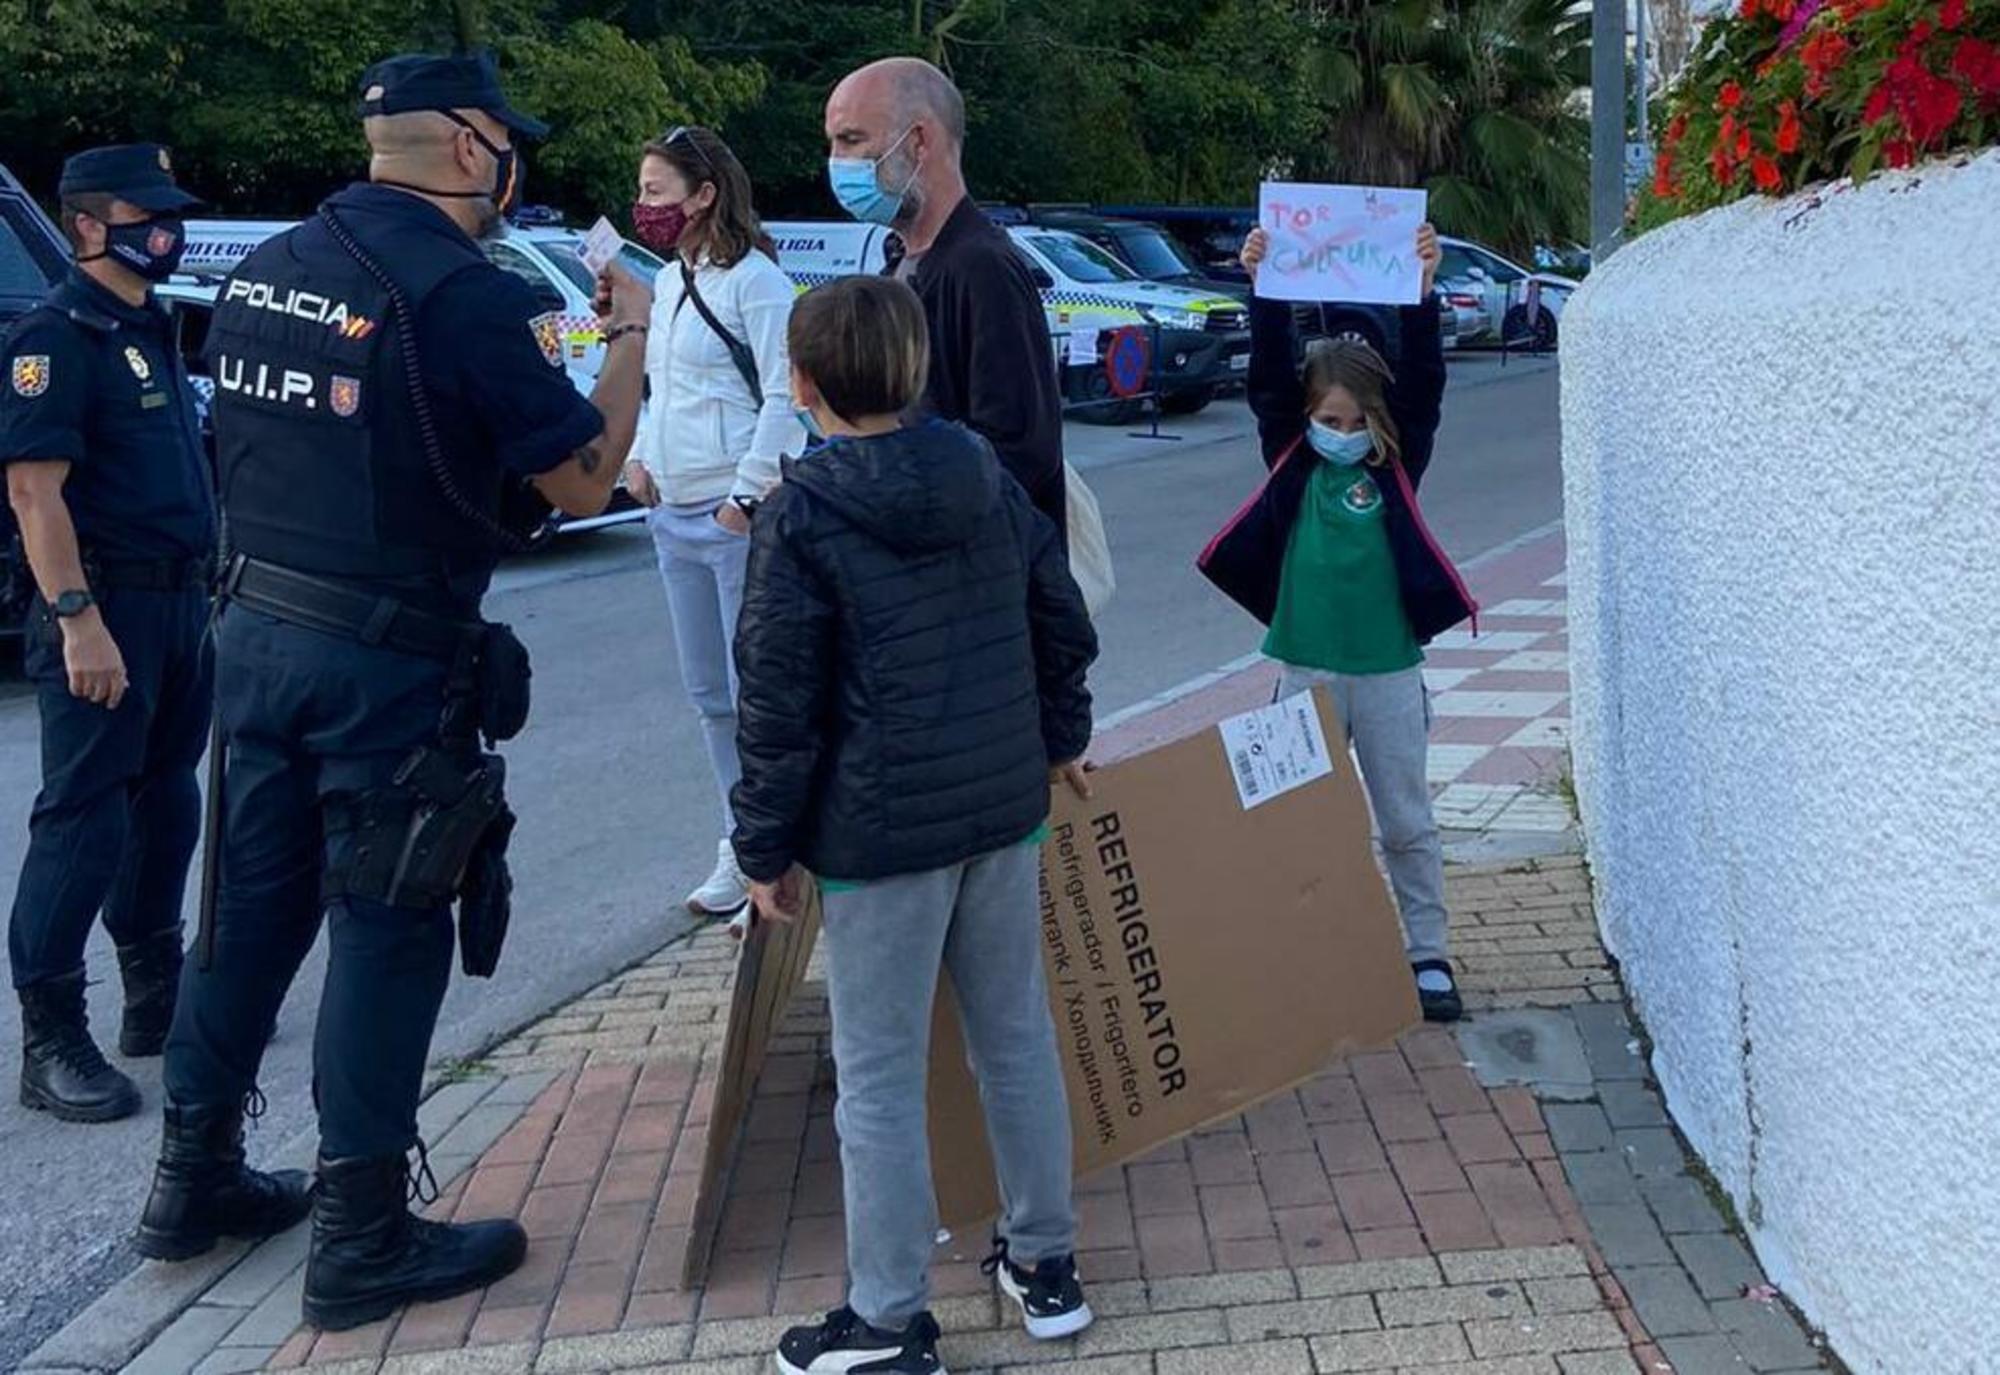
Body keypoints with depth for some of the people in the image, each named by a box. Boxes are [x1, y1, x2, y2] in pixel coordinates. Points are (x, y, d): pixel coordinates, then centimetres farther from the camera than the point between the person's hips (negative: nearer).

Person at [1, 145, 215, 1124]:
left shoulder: (150, 330, 16)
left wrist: (207, 593, 20)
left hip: (182, 602, 9)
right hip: (106, 608, -9)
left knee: (165, 804, 15)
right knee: (84, 818, -7)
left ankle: (157, 995, 28)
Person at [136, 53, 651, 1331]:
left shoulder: (267, 266, 7)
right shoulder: (470, 294, -15)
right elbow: (584, 480, -11)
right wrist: (630, 336, 5)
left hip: (257, 632, 7)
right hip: (388, 662, -7)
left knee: (254, 899, 17)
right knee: (388, 928, 3)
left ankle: (196, 1177, 31)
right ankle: (363, 1238, 12)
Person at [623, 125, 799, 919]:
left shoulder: (753, 281, -10)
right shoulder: (669, 282, 15)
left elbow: (786, 397, -15)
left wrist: (747, 497, -17)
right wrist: (639, 457, 8)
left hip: (737, 518, -9)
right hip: (675, 517, 9)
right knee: (709, 694, 14)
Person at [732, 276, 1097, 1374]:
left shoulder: (800, 518, -13)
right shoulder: (989, 479, 4)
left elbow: (778, 702, -13)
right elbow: (1062, 623, 10)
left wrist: (765, 846, -4)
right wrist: (1058, 739, 25)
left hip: (881, 830, -6)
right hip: (1006, 808, 6)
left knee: (880, 1077, 3)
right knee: (1017, 1035, 18)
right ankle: (1045, 1260, 30)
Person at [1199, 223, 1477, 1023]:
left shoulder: (1398, 466, 1)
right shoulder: (1292, 459, 1)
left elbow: (1423, 382, -9)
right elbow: (1269, 376, -7)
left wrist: (1422, 290, -18)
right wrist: (1265, 289, -17)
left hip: (1390, 670, 0)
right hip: (1307, 669, 1)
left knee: (1407, 821, 8)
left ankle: (1428, 955, 17)